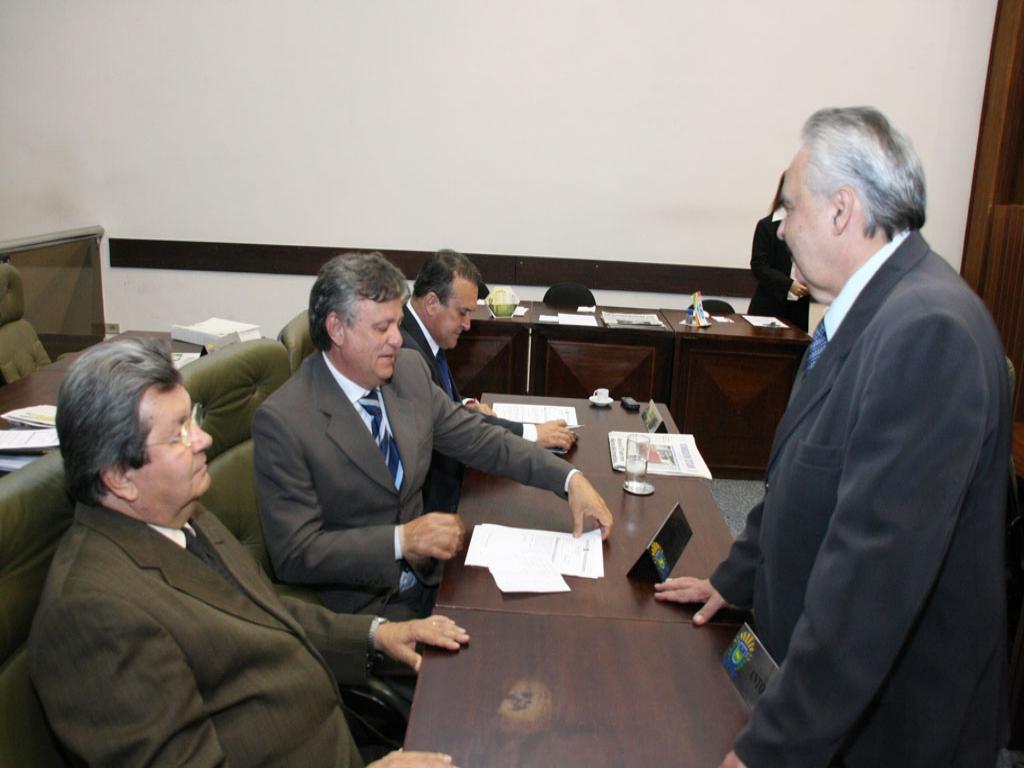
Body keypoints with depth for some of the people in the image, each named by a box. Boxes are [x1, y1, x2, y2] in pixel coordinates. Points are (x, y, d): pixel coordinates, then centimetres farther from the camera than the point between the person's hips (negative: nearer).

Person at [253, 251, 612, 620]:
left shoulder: (409, 369, -1)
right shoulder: (282, 421, -19)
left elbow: (480, 439, 6)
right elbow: (295, 553, -19)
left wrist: (570, 479, -5)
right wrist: (402, 539, -27)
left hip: (427, 577, 6)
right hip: (358, 606, -6)